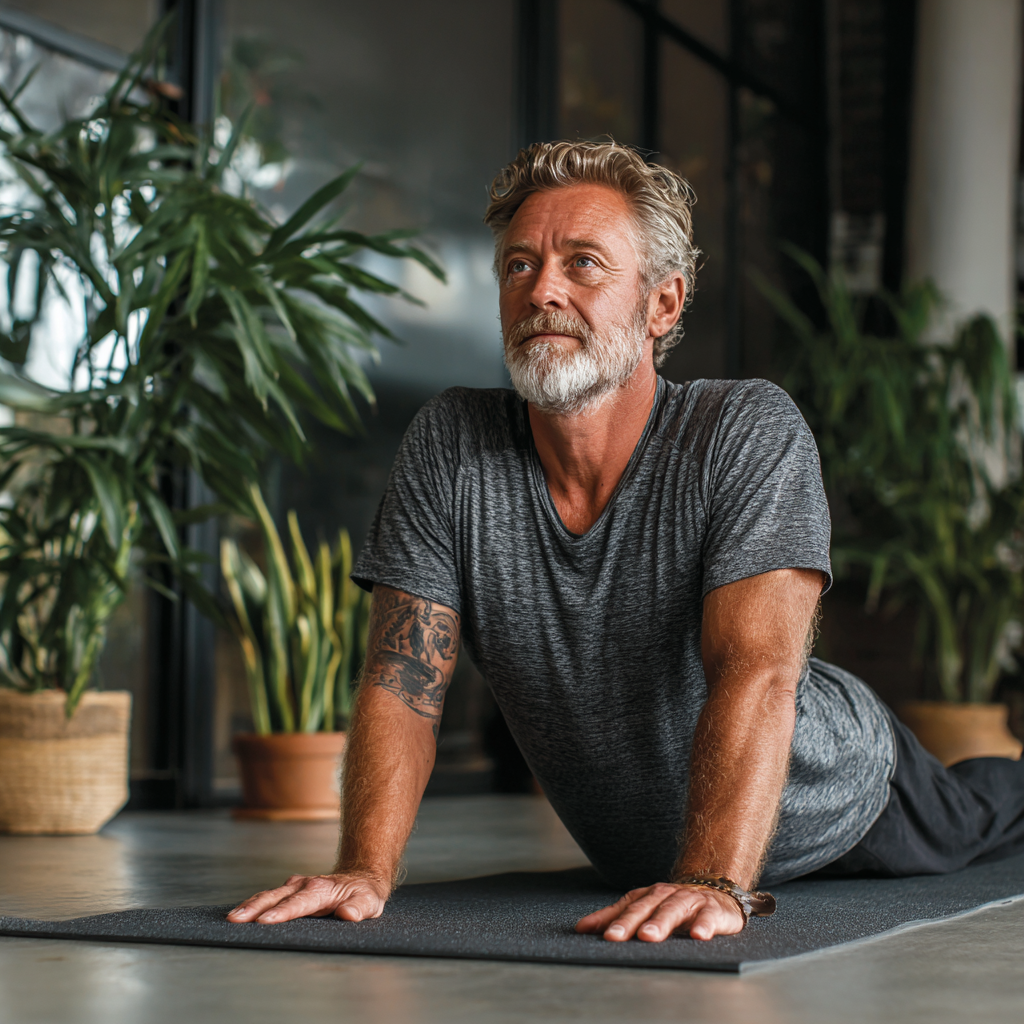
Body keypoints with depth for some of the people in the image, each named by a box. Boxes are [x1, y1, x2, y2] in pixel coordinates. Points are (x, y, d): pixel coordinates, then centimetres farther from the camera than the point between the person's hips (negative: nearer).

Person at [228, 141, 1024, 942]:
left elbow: (756, 670, -43)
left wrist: (715, 882, -58)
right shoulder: (449, 446, -22)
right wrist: (366, 871, -40)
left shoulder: (752, 432, -32)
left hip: (829, 806, -4)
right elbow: (403, 682, -23)